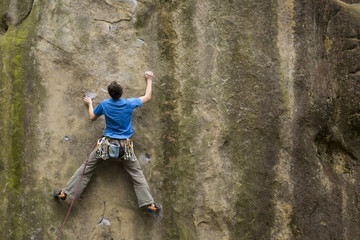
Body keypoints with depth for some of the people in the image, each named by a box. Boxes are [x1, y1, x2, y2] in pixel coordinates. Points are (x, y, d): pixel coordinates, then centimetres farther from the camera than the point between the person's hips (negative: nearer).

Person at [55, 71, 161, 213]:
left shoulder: (105, 104, -6)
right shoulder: (130, 104, -6)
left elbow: (92, 117, 11)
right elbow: (147, 97, 11)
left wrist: (89, 104, 29)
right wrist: (149, 80, 24)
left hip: (107, 143, 0)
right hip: (125, 145, 0)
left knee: (86, 168, 8)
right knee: (137, 174, 6)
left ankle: (67, 192, 11)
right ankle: (148, 203, 2)